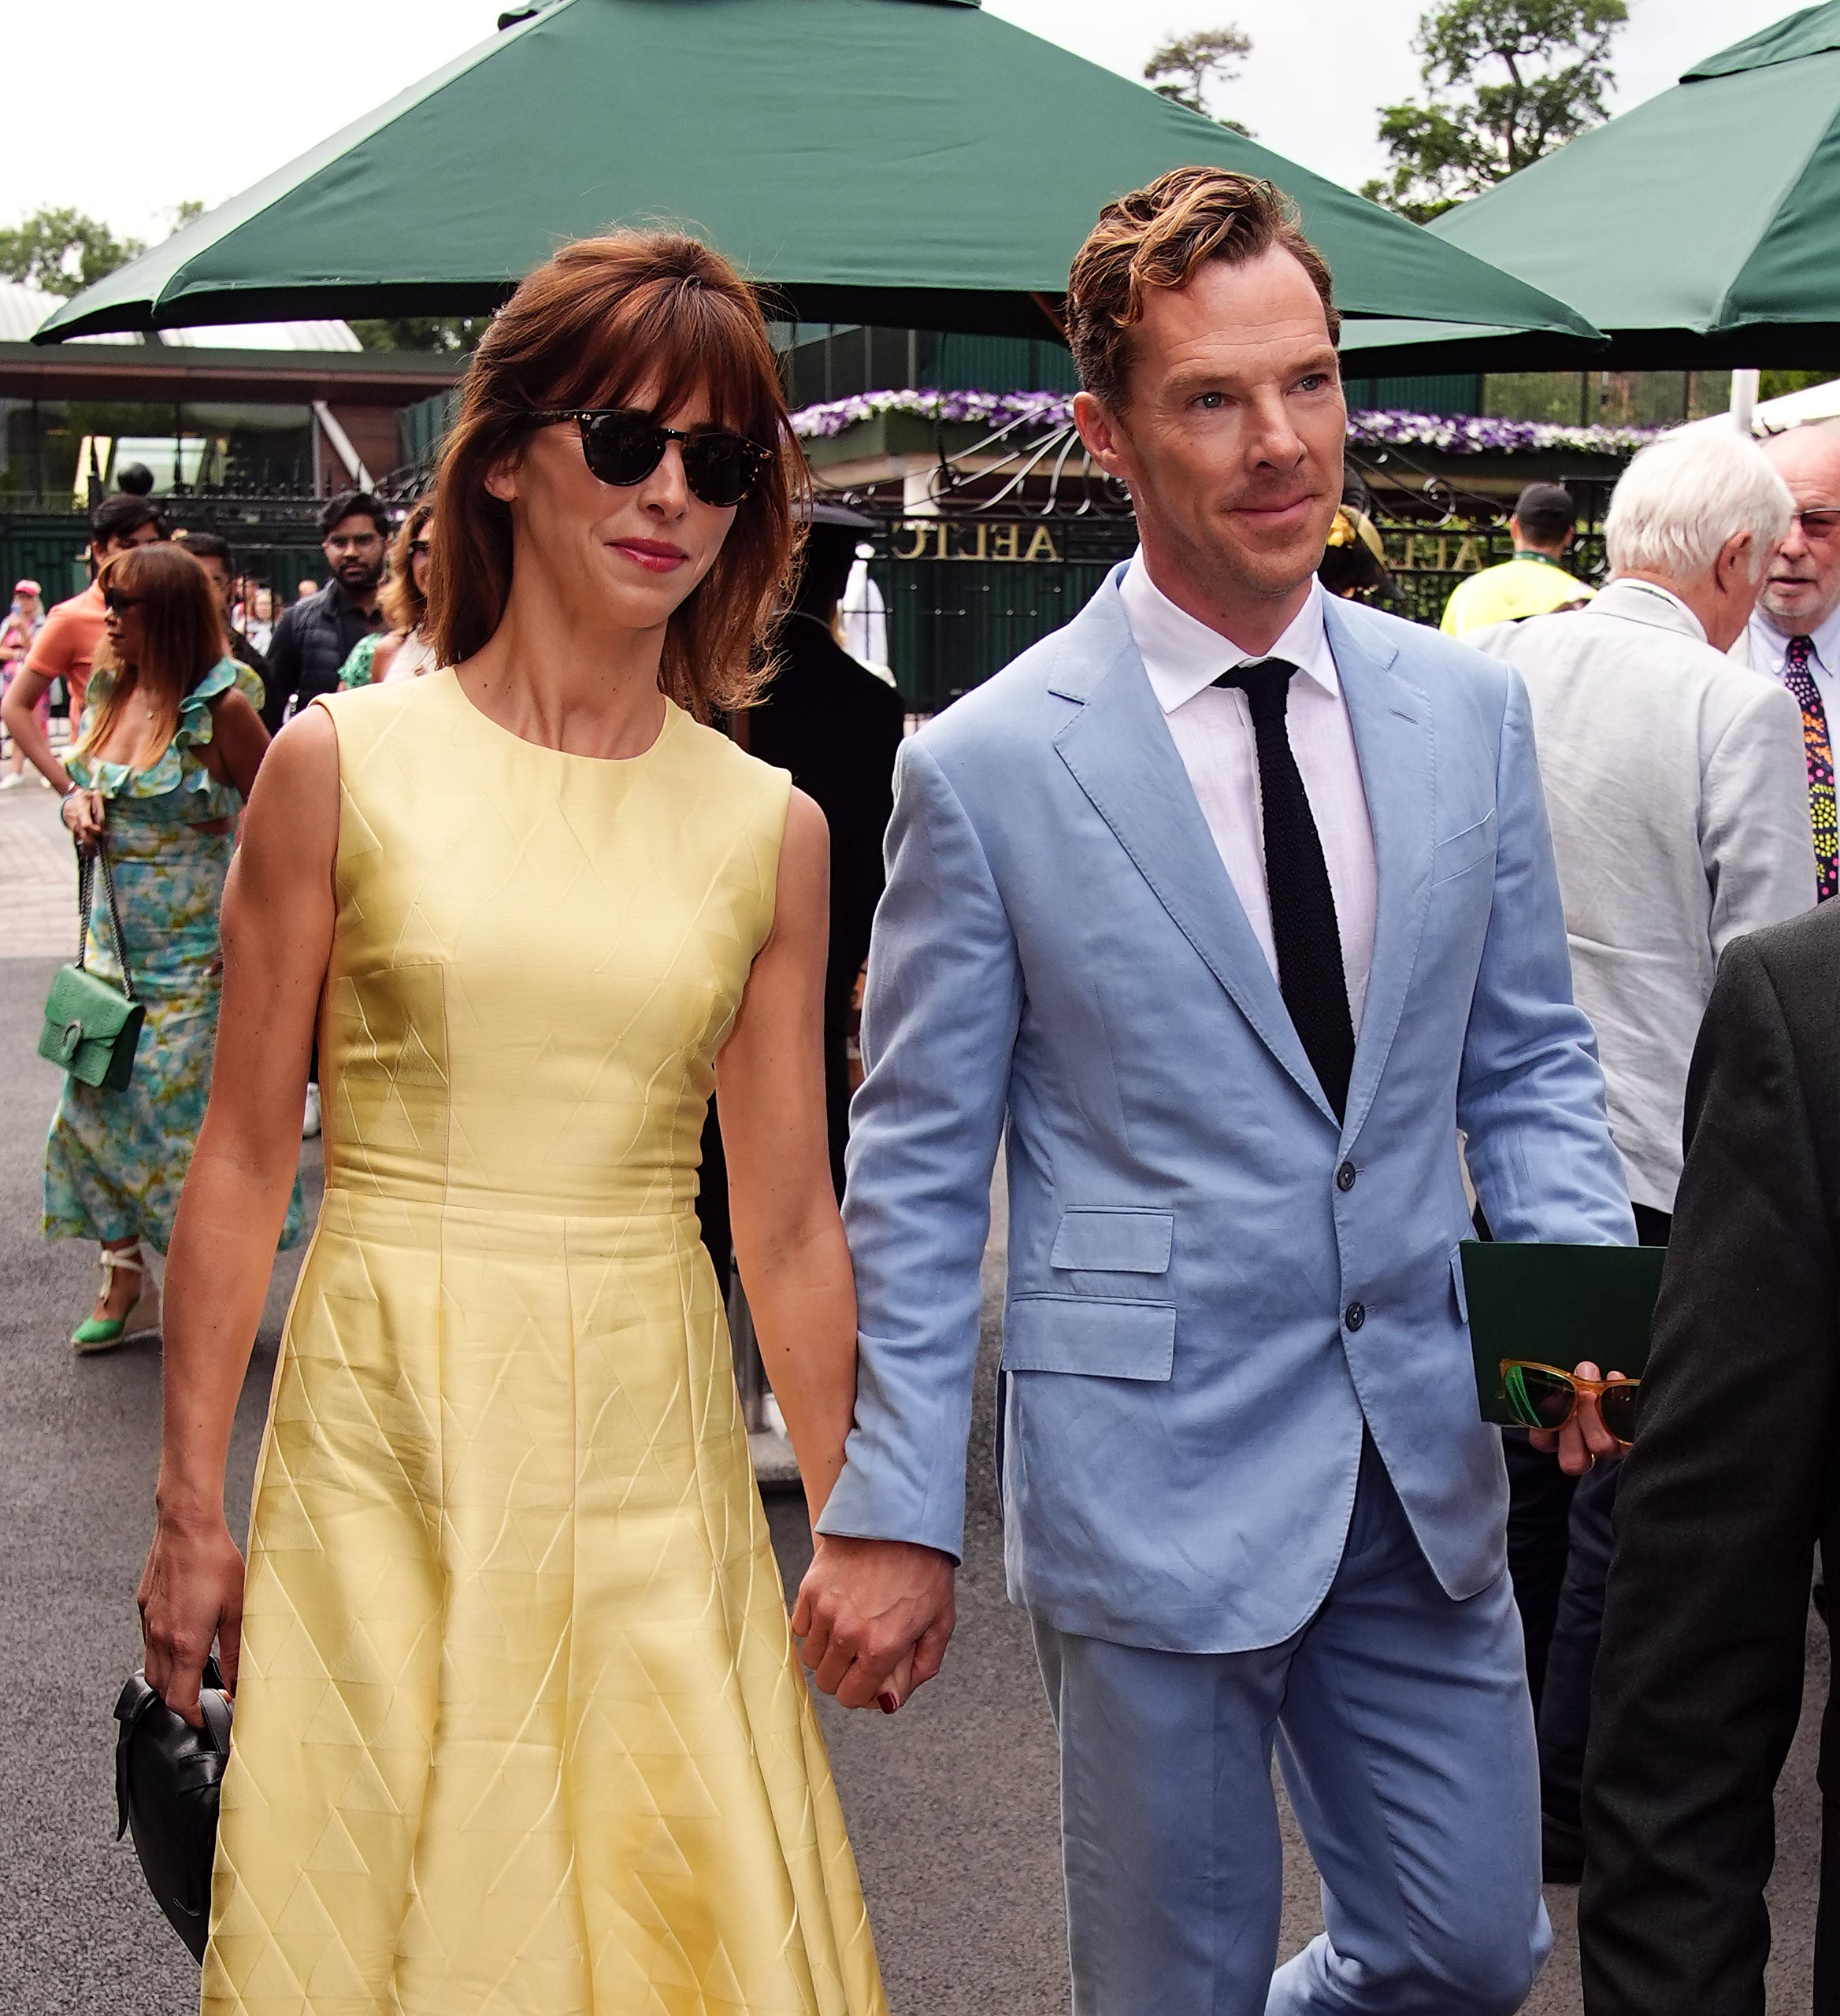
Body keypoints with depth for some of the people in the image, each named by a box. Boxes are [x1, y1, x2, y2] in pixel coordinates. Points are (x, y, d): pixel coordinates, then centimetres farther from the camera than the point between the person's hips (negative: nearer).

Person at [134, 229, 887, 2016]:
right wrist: (189, 1507, 1)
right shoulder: (345, 765, -3)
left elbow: (788, 1222, 8)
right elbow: (244, 1156, 0)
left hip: (648, 1457, 2)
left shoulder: (770, 827, 2)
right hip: (386, 1450, -1)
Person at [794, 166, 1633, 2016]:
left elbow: (1526, 1060, 11)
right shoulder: (987, 766, -9)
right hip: (1152, 1477, -4)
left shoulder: (1467, 709, 3)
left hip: (1421, 1457, 4)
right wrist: (893, 1512, -6)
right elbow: (915, 1168, -5)